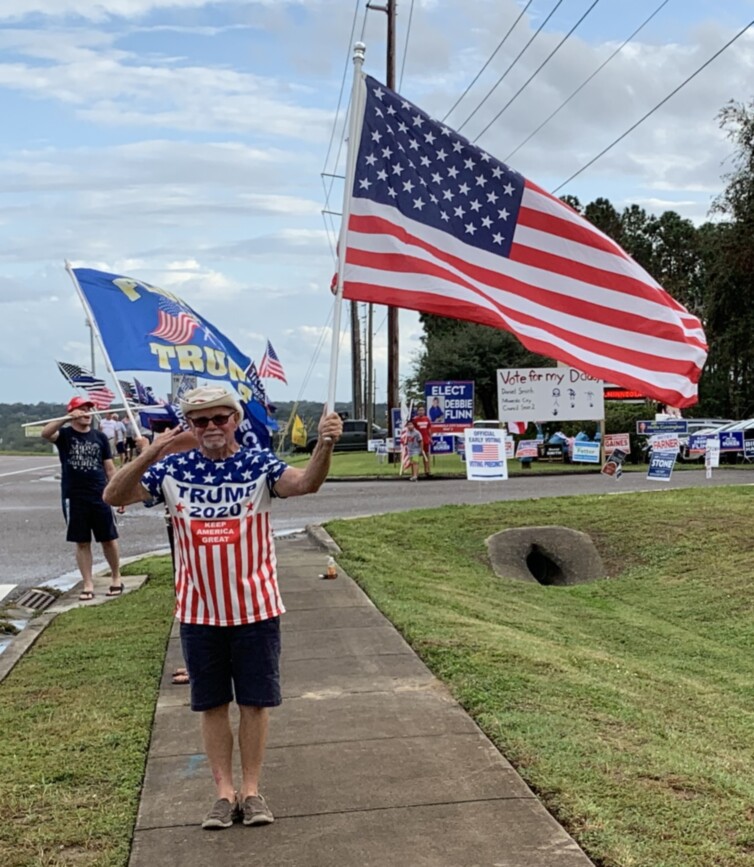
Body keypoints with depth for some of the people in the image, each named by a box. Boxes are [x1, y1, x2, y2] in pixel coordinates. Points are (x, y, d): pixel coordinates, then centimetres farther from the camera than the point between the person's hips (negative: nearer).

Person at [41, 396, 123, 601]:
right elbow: (45, 433, -24)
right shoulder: (65, 434, 0)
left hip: (100, 497, 1)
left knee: (109, 539, 6)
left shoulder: (100, 437, 6)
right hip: (74, 498, -1)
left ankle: (116, 578, 22)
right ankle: (88, 584, 13)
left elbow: (109, 468, 8)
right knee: (82, 542, 6)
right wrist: (68, 418, -34)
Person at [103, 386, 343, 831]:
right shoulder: (172, 469, -4)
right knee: (212, 704, 12)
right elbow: (113, 497, -12)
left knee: (255, 701, 9)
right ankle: (224, 791, 27)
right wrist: (147, 457, -30)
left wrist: (325, 446, -48)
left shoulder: (259, 464, -10)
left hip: (256, 609, -1)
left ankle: (251, 789, 26)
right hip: (199, 612, 2)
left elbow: (304, 483, -27)